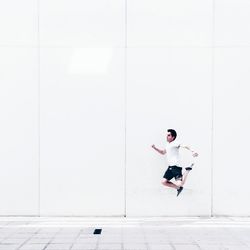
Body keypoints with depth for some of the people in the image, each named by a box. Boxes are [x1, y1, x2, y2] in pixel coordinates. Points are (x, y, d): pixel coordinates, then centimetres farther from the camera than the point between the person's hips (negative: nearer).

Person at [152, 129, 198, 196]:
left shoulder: (175, 143, -11)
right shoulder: (168, 144, 18)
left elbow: (184, 146, -27)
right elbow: (163, 152, 36)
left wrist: (192, 151, -45)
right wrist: (155, 148, 25)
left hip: (176, 167, -9)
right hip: (170, 167, 9)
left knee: (179, 184, -18)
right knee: (164, 182, 4)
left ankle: (188, 170, 3)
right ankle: (178, 188, 21)